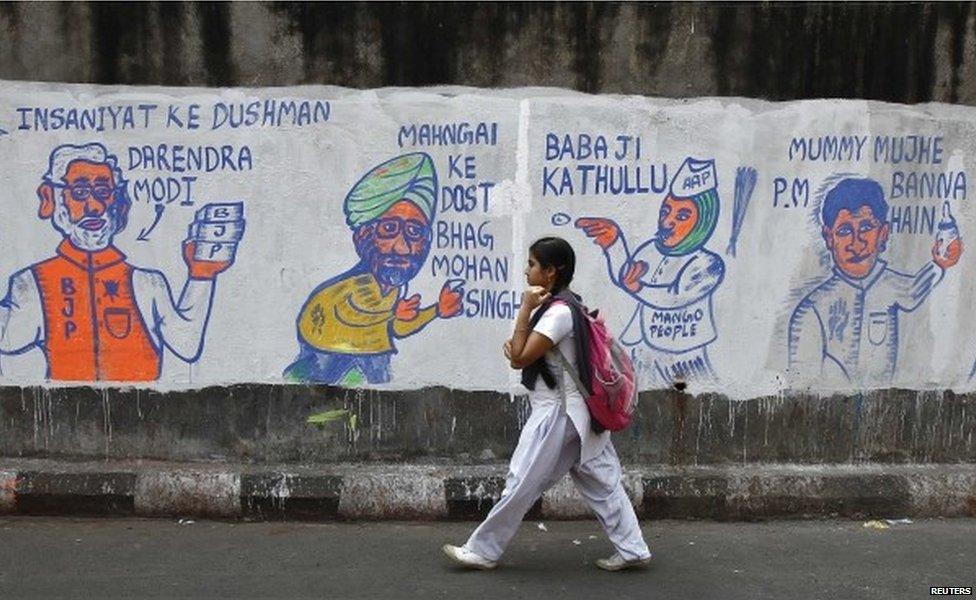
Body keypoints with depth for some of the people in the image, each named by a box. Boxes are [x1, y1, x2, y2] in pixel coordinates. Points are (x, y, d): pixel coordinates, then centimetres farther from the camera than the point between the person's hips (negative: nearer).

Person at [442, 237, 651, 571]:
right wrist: (515, 347, -3)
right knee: (602, 482, 10)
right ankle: (633, 550, 12)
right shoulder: (567, 306, 13)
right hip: (578, 412, 10)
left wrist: (525, 309, -16)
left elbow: (520, 359, -19)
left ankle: (482, 551, 9)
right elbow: (526, 355, 20)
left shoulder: (557, 311, -19)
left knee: (522, 483, -1)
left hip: (556, 413, -10)